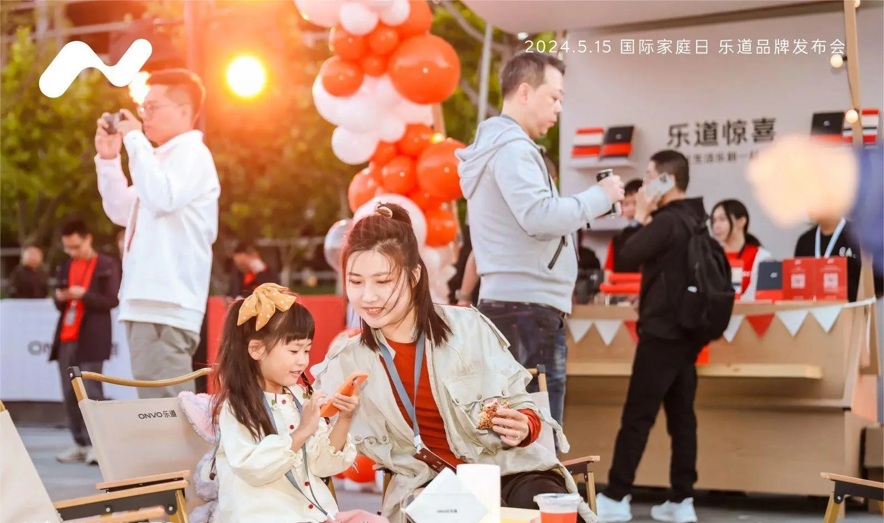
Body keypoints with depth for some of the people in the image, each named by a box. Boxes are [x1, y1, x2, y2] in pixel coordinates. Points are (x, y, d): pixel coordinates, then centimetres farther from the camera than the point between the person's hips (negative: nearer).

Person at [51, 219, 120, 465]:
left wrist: (84, 295, -18)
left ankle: (96, 444, -10)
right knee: (70, 394, 4)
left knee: (90, 392, -11)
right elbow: (59, 305, 20)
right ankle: (80, 444, 9)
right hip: (66, 338, 6)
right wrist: (60, 298, -4)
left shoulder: (106, 265, 0)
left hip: (91, 339, -6)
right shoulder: (65, 267, 17)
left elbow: (112, 300, -7)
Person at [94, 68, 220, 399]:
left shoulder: (191, 153, -5)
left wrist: (135, 140, -13)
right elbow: (121, 212, 29)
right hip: (147, 301, 10)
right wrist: (109, 159, 17)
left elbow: (162, 198, -24)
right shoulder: (162, 157, 22)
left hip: (166, 305, -10)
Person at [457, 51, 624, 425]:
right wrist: (600, 196, -12)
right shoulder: (512, 148, -12)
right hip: (528, 311, -11)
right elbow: (540, 216, -24)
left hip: (509, 305, 11)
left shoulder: (496, 147, 21)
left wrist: (591, 204, 10)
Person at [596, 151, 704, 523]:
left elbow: (628, 254, -14)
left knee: (637, 416, -4)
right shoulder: (694, 220, 13)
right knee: (681, 416, 7)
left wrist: (641, 217, -4)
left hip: (663, 332, -9)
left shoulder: (667, 221, -16)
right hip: (686, 331, 9)